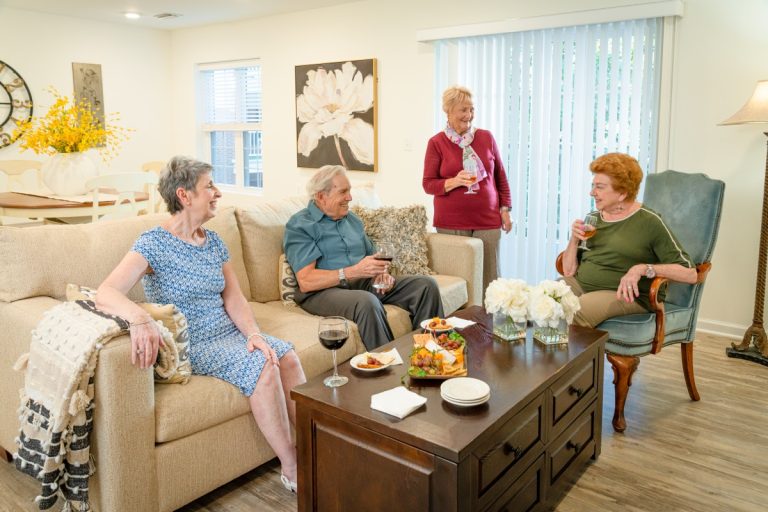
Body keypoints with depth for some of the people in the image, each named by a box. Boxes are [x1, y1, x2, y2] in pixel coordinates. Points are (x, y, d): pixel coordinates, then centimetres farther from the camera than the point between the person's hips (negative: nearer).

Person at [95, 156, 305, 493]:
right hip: (190, 345, -6)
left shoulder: (213, 241, 9)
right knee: (262, 366, -27)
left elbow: (233, 298, 6)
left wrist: (253, 333, -14)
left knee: (286, 355, -19)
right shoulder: (154, 243, -12)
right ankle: (290, 467, -16)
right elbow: (105, 294, -25)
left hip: (228, 333, 6)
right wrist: (140, 319, -47)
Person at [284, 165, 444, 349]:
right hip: (325, 291, -7)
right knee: (367, 302, -39)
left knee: (426, 284, -8)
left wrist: (381, 272, -3)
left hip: (364, 284, 7)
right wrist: (354, 271, -23)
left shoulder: (352, 220, 20)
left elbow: (371, 256, 23)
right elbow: (306, 282, -14)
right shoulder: (300, 225, -4)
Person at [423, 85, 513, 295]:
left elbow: (500, 175, 14)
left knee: (489, 277, 1)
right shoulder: (436, 143, 1)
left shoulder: (486, 137, 8)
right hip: (451, 223, -2)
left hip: (487, 220, 2)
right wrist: (454, 182, -16)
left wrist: (505, 209, 9)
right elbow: (428, 184, 0)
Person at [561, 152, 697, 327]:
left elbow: (690, 274, -9)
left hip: (622, 294, -5)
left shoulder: (649, 222, -3)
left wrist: (643, 268, -21)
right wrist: (574, 240, -2)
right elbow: (569, 272, 14)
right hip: (580, 284, 6)